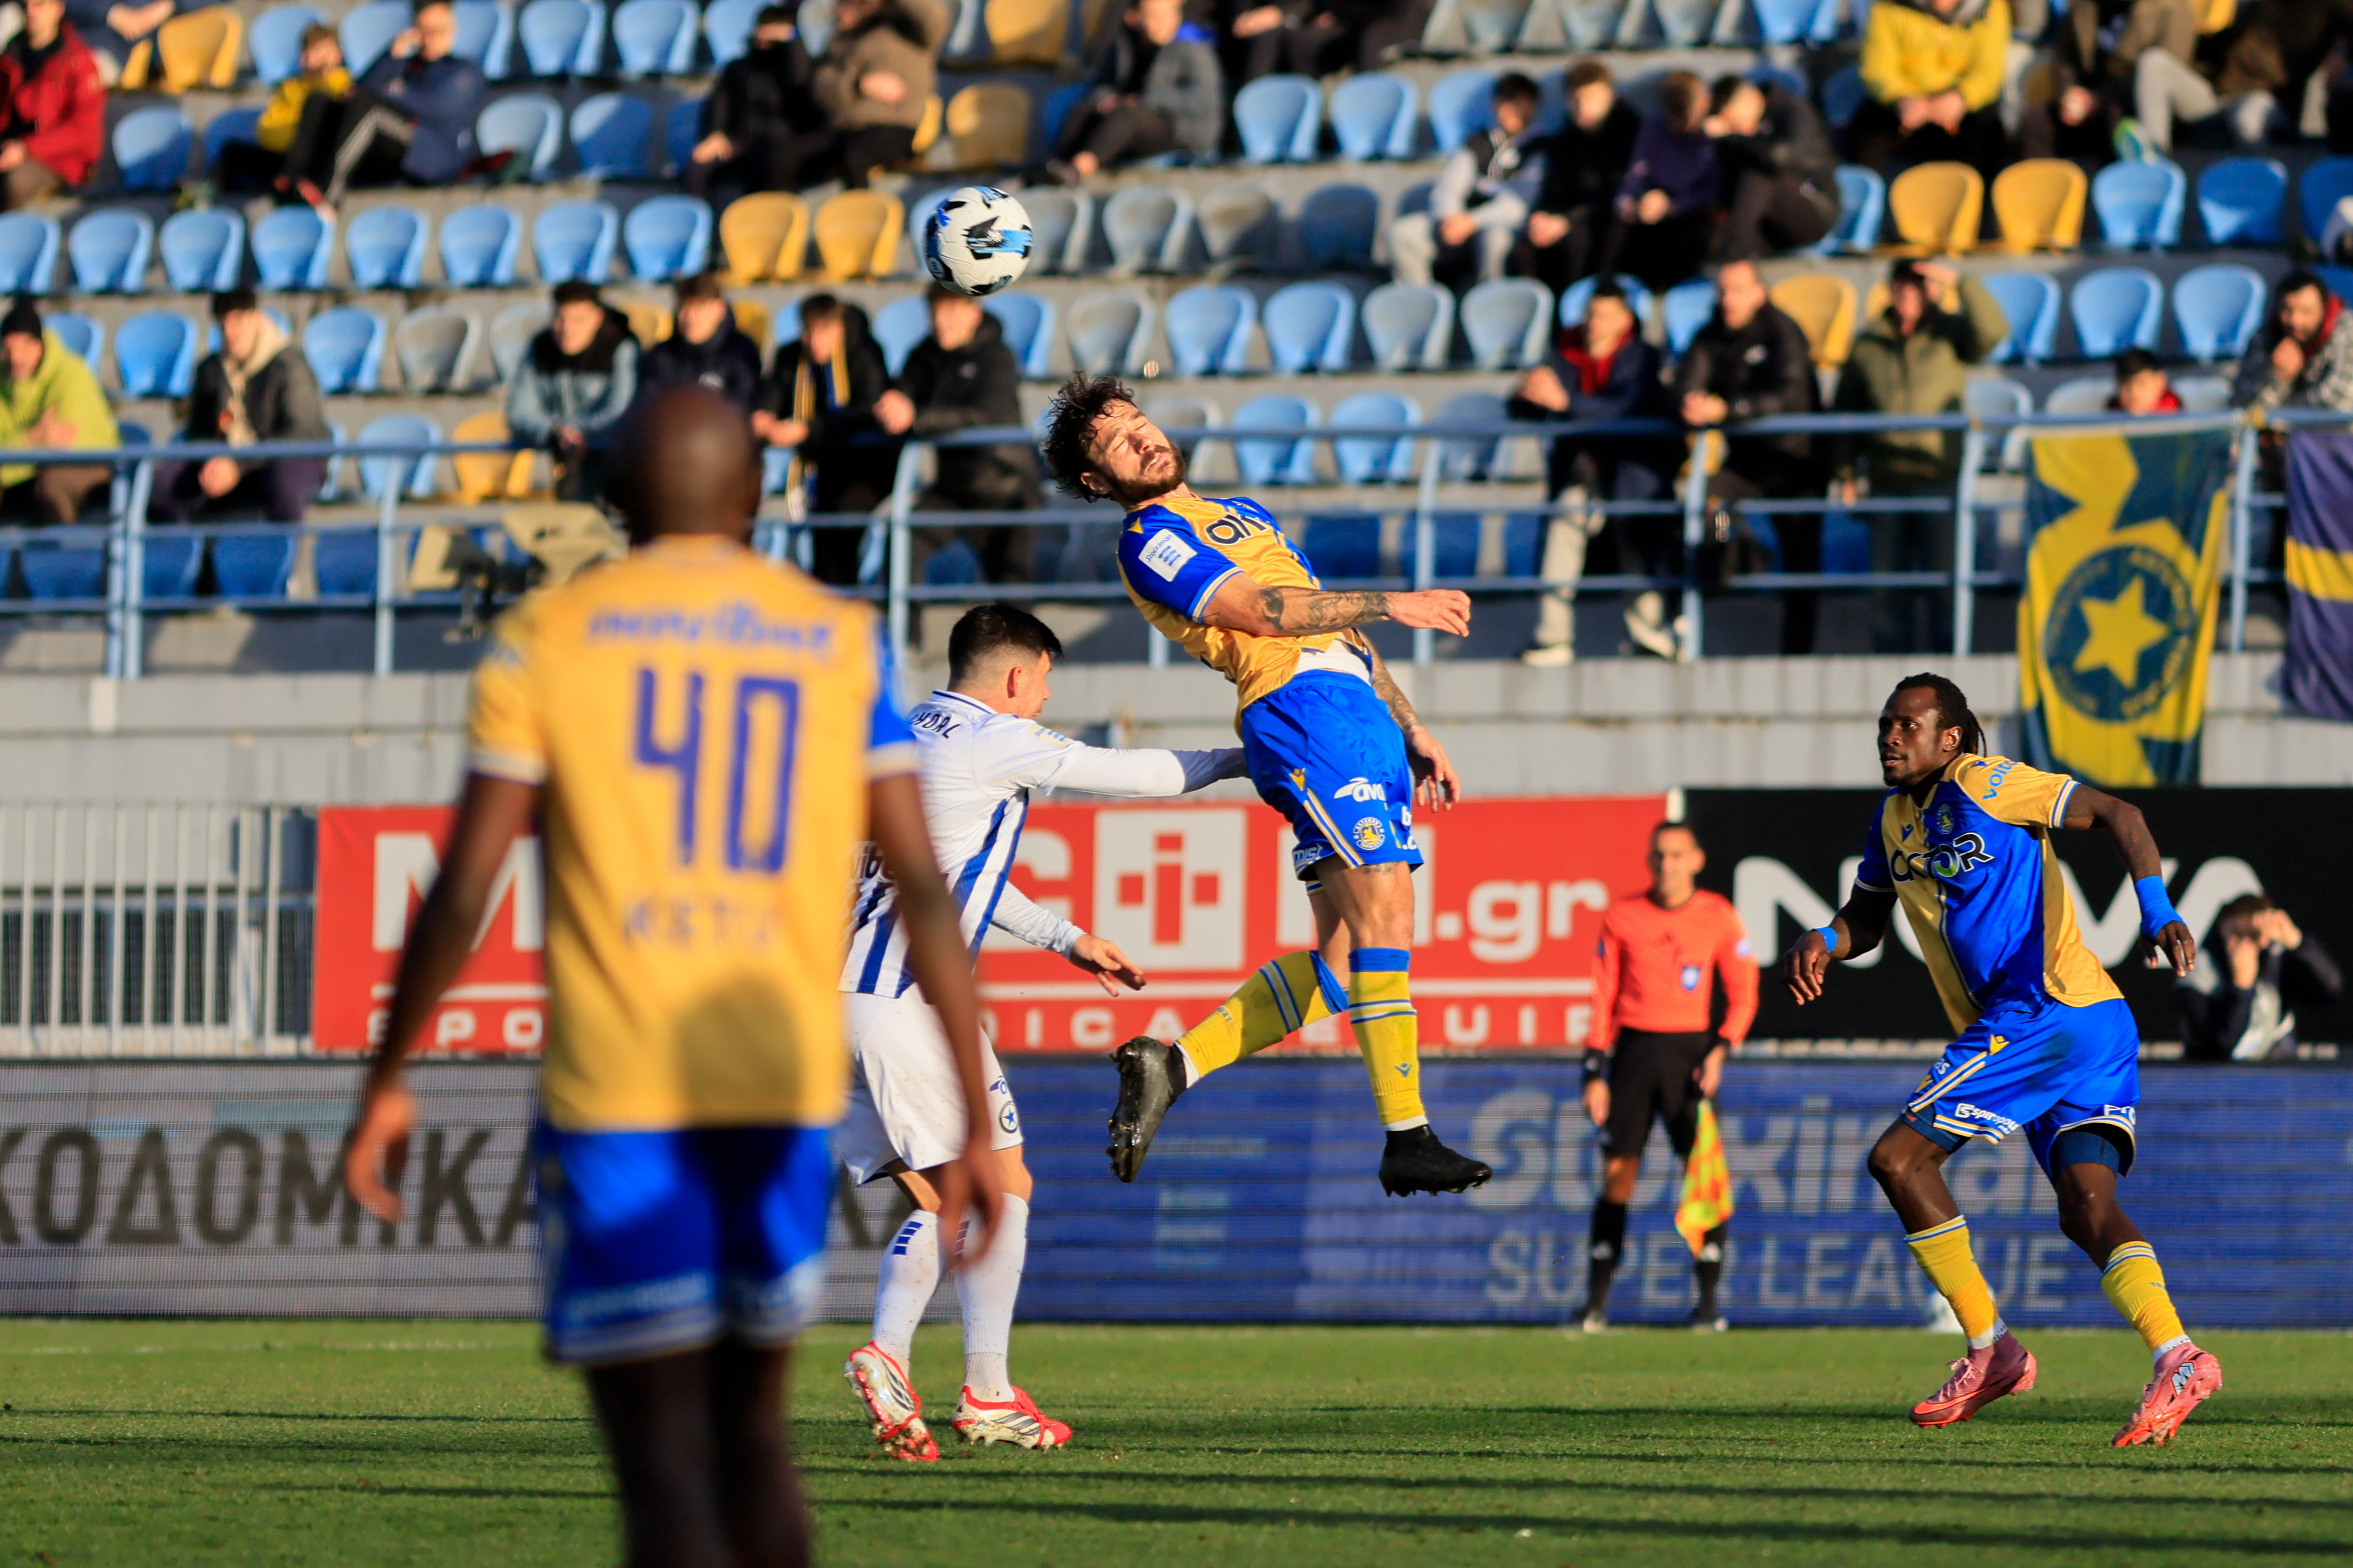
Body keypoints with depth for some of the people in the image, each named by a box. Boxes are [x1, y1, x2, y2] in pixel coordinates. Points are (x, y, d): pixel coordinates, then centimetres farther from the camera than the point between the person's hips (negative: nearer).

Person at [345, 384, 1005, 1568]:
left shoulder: (547, 639, 1)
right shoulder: (843, 643, 7)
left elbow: (462, 892, -3)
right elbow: (922, 888, 0)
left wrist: (386, 1086, 8)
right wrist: (977, 1123, 1)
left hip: (612, 1087, -3)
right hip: (784, 1083, 3)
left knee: (663, 1460, -4)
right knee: (751, 1431, 20)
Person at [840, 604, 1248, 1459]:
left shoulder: (915, 732, 23)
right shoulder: (993, 742, -4)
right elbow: (1129, 775, 3)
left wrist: (1068, 940, 37)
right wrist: (1238, 759, 18)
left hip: (846, 996, 8)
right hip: (910, 996, -8)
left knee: (938, 1201, 10)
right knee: (1002, 1186, 2)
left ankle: (887, 1354, -11)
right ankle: (987, 1394, 0)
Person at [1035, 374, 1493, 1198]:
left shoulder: (1244, 514, 31)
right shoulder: (1149, 540, 3)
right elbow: (1260, 611, -10)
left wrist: (1413, 730, 26)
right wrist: (1392, 604, -9)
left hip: (1364, 716, 8)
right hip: (1304, 707, -8)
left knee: (1341, 959, 0)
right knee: (1384, 912, -19)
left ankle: (1170, 1062, 5)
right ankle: (1407, 1138, -22)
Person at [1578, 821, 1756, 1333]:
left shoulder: (1719, 918, 1)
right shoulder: (1622, 917, 4)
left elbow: (1743, 995, 4)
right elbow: (1604, 998, 7)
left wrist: (1721, 1050, -11)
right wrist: (1594, 1073, 2)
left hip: (1689, 1050, -1)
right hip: (1634, 1048, 1)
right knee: (1617, 1171, -2)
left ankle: (1708, 1300, -4)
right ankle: (1596, 1300, 3)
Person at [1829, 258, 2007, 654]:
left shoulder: (1950, 335, 6)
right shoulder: (1868, 344, 12)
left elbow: (1993, 331, -14)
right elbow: (1844, 409, 15)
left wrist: (1961, 283, -20)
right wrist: (1846, 472, 8)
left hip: (1939, 477, -3)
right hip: (1887, 483, 3)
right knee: (1887, 586, 4)